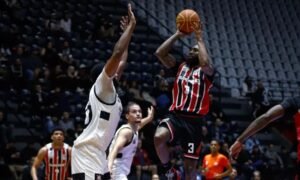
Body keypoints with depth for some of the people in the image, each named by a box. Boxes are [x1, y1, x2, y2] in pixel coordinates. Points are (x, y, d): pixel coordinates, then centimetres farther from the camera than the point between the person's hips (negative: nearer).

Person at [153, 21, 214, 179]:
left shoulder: (206, 72, 5)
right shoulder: (180, 67, 16)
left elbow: (205, 62, -21)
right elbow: (159, 53, 5)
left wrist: (199, 38, -10)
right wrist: (177, 35, 5)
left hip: (193, 121, -2)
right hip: (175, 116, 2)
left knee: (190, 165, 3)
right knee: (159, 137, -31)